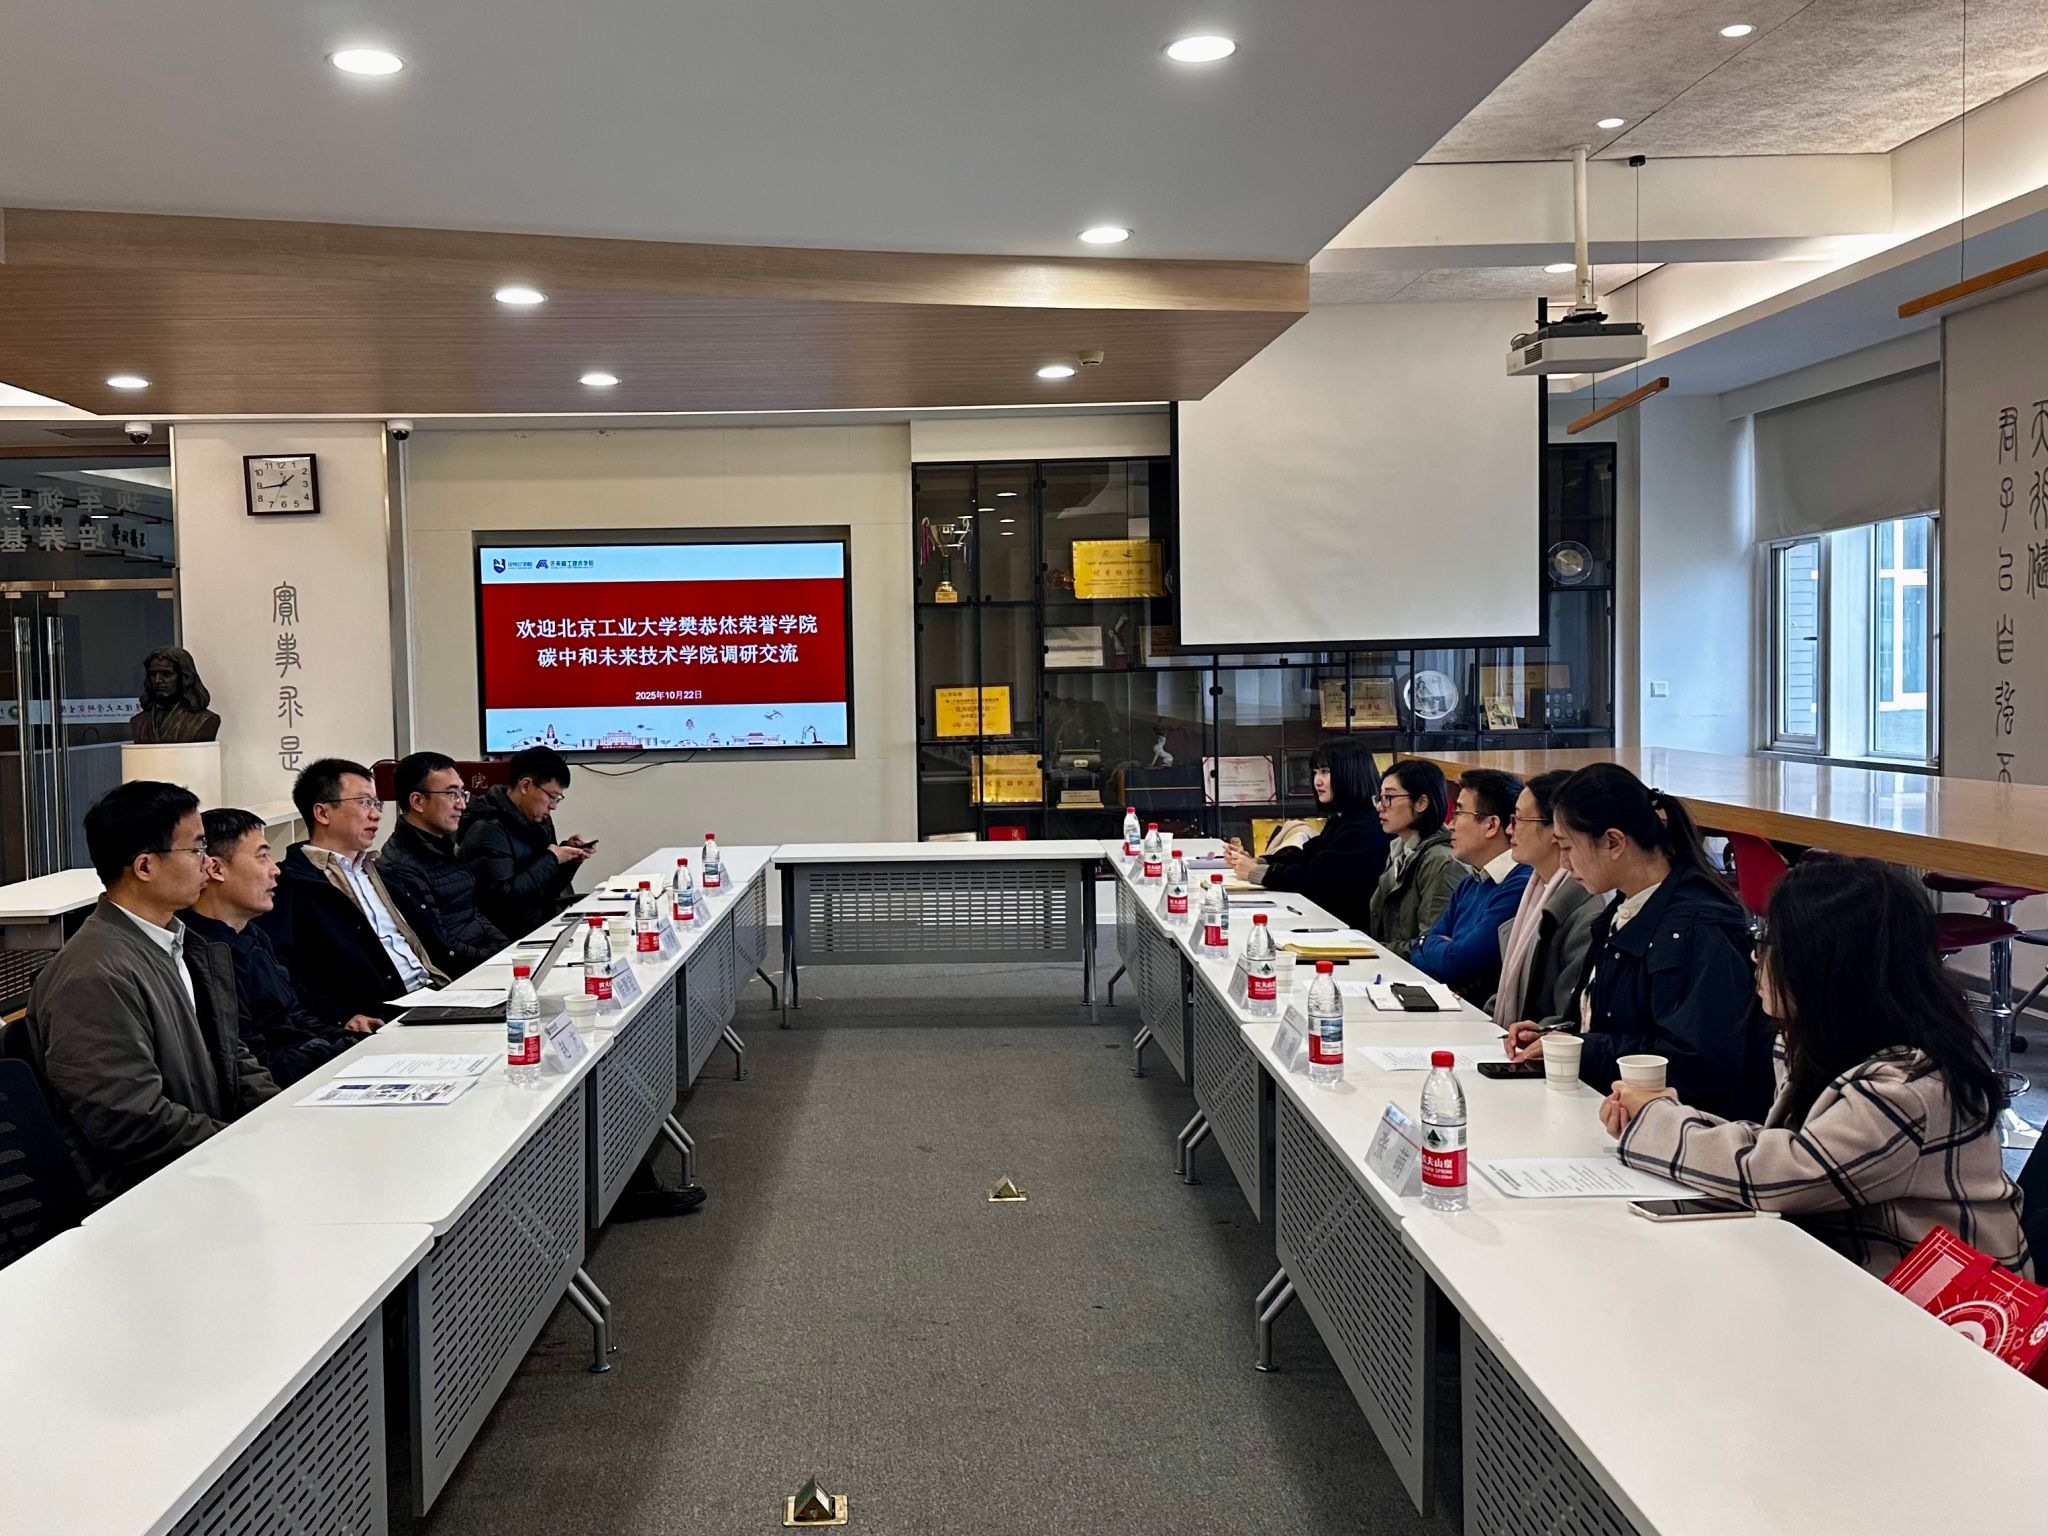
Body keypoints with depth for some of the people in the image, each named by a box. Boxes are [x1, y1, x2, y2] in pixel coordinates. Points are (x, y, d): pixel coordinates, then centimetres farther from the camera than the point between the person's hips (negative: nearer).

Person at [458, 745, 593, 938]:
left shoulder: (538, 820, 12)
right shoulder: (488, 830, -14)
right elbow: (503, 897, -23)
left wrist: (569, 856, 2)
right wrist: (552, 859, -15)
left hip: (547, 919, 8)